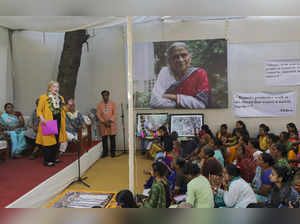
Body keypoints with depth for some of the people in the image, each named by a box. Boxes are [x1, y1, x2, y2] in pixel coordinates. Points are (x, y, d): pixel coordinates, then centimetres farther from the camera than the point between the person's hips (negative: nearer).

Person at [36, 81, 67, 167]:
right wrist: (42, 118, -22)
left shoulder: (61, 98, 13)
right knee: (48, 141, -5)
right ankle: (47, 161, 2)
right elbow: (39, 110, -6)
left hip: (58, 122, 6)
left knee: (56, 141, 11)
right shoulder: (44, 97, -4)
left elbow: (64, 109, 15)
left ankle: (53, 158, 24)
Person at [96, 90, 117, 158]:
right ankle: (105, 152, 14)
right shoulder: (100, 104, 5)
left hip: (111, 124, -1)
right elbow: (98, 114, 0)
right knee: (104, 138, 3)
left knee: (112, 138, 1)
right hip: (103, 124, 1)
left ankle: (113, 152, 11)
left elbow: (115, 114, -2)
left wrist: (110, 121, -14)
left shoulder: (112, 103, 3)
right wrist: (104, 122, -11)